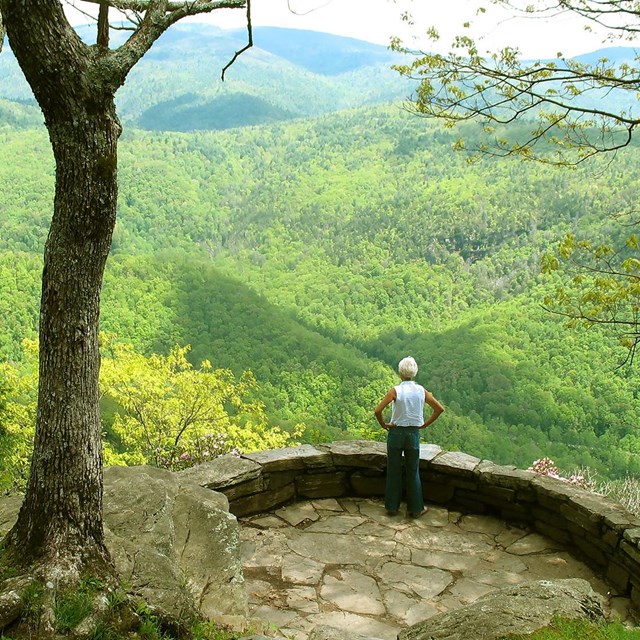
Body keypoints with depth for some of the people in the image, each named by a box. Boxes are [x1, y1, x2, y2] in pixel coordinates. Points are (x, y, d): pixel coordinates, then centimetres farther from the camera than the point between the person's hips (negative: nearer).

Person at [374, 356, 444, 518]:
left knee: (393, 471, 11)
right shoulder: (421, 391, -4)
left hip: (396, 432, -2)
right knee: (413, 471, 13)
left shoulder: (395, 391, -13)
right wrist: (425, 424, 4)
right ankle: (415, 508, 19)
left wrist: (383, 424, -4)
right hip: (414, 434, 2)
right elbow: (439, 408, -1)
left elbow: (378, 411, -20)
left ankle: (392, 506, 20)